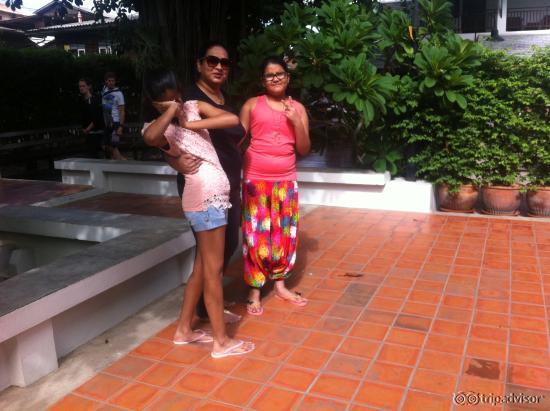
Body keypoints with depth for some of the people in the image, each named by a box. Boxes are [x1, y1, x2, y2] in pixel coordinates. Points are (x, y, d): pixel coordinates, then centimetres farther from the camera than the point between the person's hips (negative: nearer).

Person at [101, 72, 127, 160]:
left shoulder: (118, 93, -10)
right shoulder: (104, 90, 10)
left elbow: (122, 111, -11)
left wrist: (121, 126, -19)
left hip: (115, 123, -7)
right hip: (107, 123, 7)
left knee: (114, 147, -13)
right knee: (106, 146, 9)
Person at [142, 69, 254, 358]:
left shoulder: (194, 106, 9)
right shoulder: (161, 129, -8)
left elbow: (233, 120, -5)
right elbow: (149, 138, -35)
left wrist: (191, 124, -11)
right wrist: (172, 111, -20)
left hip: (213, 196, 8)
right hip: (206, 199, -8)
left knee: (202, 267, 15)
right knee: (213, 269, 1)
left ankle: (184, 330, 30)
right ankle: (221, 341, 13)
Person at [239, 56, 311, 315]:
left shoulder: (298, 108, 8)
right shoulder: (252, 105, 1)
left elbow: (304, 150, 5)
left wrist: (295, 121, -9)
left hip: (286, 180, 3)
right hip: (256, 179, -3)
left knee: (285, 233, 9)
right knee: (256, 234, -1)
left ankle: (280, 285, 26)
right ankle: (254, 292, 10)